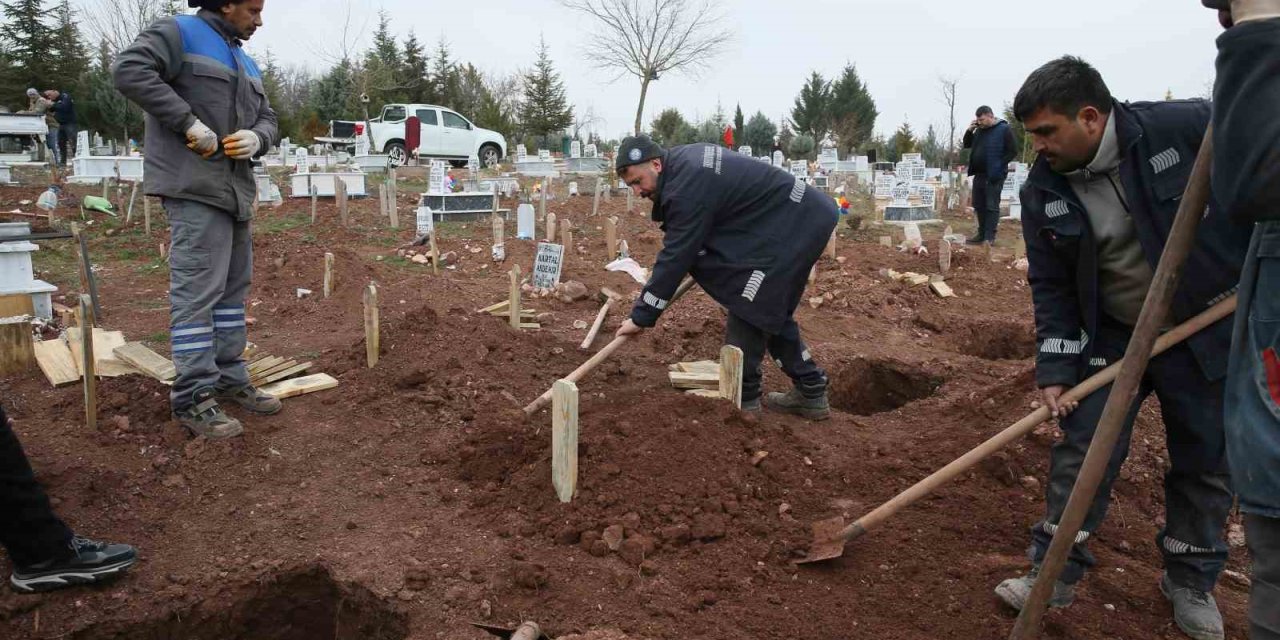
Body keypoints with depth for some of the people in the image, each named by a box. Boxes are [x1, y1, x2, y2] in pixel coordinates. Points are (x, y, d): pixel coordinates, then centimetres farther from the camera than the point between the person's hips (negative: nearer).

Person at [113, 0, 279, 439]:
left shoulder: (245, 62, 21)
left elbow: (267, 118, 19)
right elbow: (130, 70, -16)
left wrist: (257, 137, -5)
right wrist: (189, 121, -20)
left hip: (235, 189, 9)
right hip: (195, 188, -9)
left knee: (233, 287, 12)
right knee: (197, 290, -11)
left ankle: (229, 380, 21)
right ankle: (194, 399, -8)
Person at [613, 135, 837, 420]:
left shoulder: (687, 188, -23)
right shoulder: (681, 159, 7)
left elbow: (675, 257, -22)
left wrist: (641, 316, -15)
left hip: (795, 223, -10)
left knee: (748, 309, -9)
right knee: (772, 310, 16)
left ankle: (742, 400, -1)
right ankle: (811, 394, 21)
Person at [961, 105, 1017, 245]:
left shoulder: (1004, 129, -7)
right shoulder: (979, 130, 12)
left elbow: (1012, 151, -10)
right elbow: (967, 145, 18)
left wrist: (999, 167, -17)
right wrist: (969, 130, 1)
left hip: (994, 176, -7)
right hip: (979, 174, 7)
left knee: (992, 206, -5)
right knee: (979, 206, 10)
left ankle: (990, 237, -3)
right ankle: (981, 234, 18)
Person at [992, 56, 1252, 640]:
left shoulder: (1191, 127, -19)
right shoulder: (1043, 191, -9)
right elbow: (1050, 286, -4)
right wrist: (1054, 368, -9)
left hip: (1208, 331, -1)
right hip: (1110, 337, 2)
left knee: (1206, 462, 10)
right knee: (1081, 453, 0)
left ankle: (1191, 580, 31)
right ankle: (1054, 573, 15)